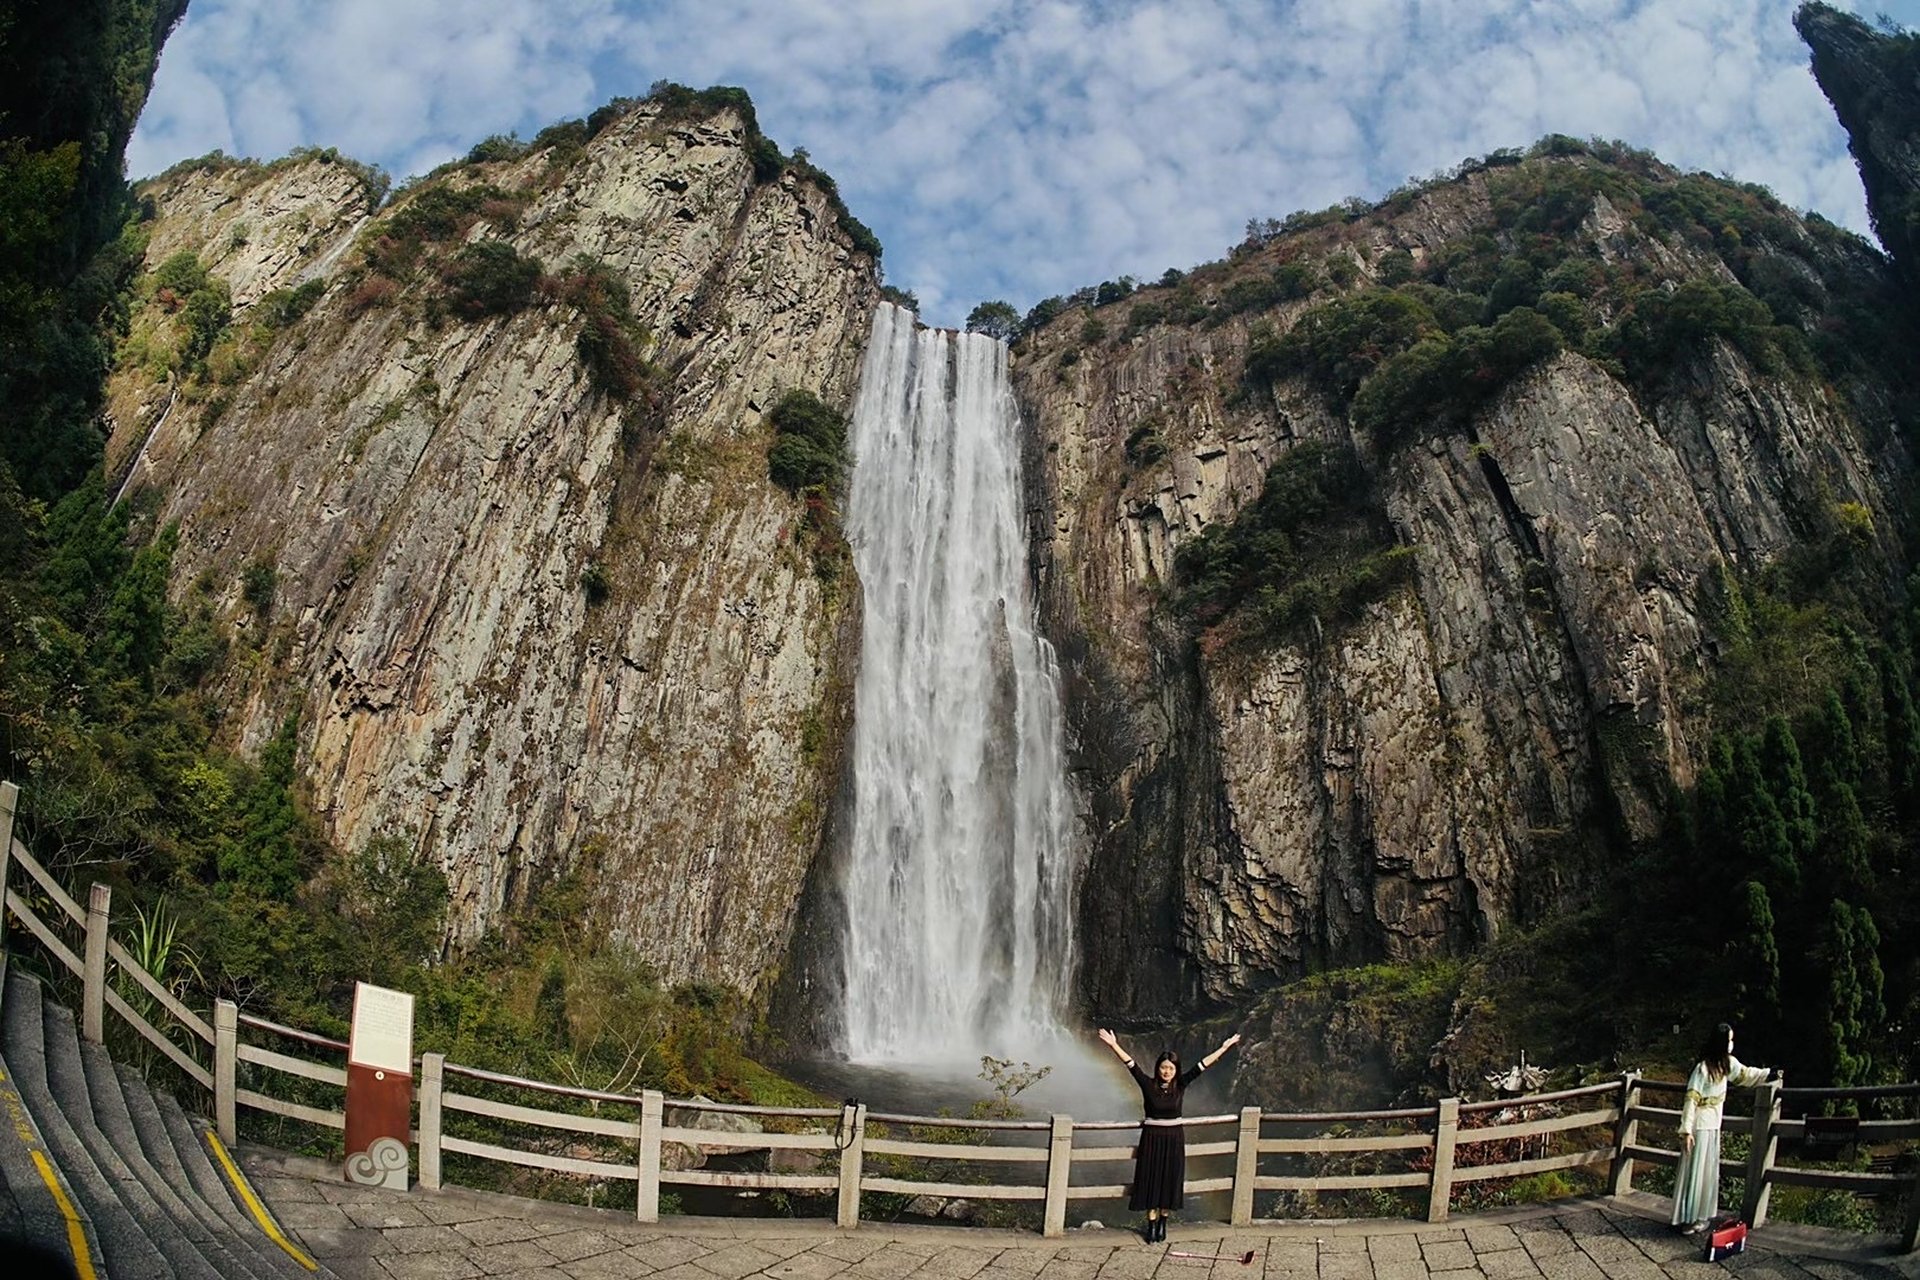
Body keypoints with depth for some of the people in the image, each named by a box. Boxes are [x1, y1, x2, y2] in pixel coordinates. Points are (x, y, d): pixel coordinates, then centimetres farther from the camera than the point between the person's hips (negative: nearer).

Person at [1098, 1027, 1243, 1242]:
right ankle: (1151, 1225, 10)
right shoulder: (1148, 1085, -8)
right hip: (1152, 1137, -2)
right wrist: (1114, 1046, -25)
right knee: (1151, 1181, 1)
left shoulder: (1180, 1085, -3)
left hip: (1174, 1138, 2)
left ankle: (1162, 1223, 22)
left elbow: (1202, 1065, -4)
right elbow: (1131, 1064, -16)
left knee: (1170, 1182, 7)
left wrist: (1224, 1048, -3)